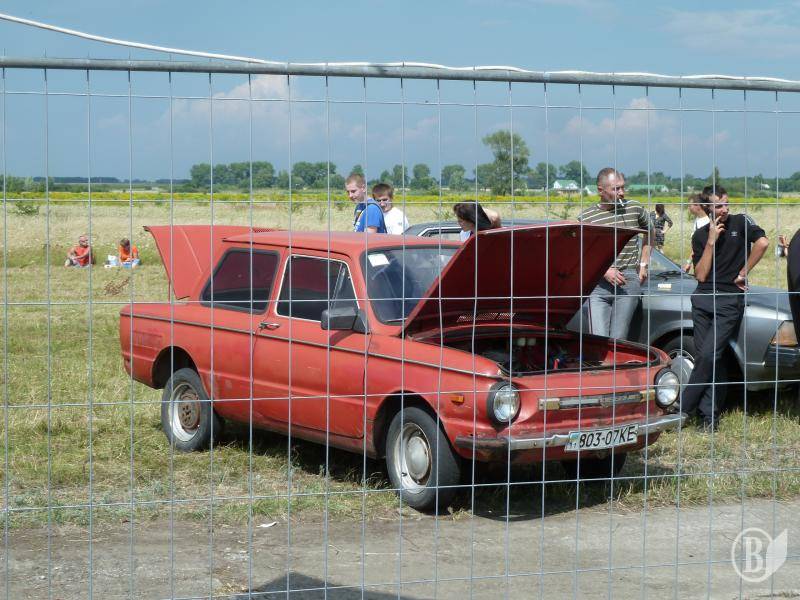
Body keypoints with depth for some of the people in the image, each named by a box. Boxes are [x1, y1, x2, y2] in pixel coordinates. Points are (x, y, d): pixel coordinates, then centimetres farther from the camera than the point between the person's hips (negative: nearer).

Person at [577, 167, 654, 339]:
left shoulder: (635, 208, 9)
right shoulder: (585, 218, 2)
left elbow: (650, 232, 28)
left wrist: (644, 263, 19)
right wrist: (604, 271, -10)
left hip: (629, 280, 1)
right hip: (598, 284, 0)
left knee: (618, 339, -7)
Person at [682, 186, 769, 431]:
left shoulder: (740, 222, 2)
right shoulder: (700, 235, 11)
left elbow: (762, 242, -17)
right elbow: (701, 275, 2)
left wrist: (743, 273, -10)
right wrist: (711, 242, -5)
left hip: (730, 299, -4)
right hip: (703, 298, 5)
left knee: (709, 355, -14)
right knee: (703, 357, 2)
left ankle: (683, 409, -6)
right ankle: (709, 415, 7)